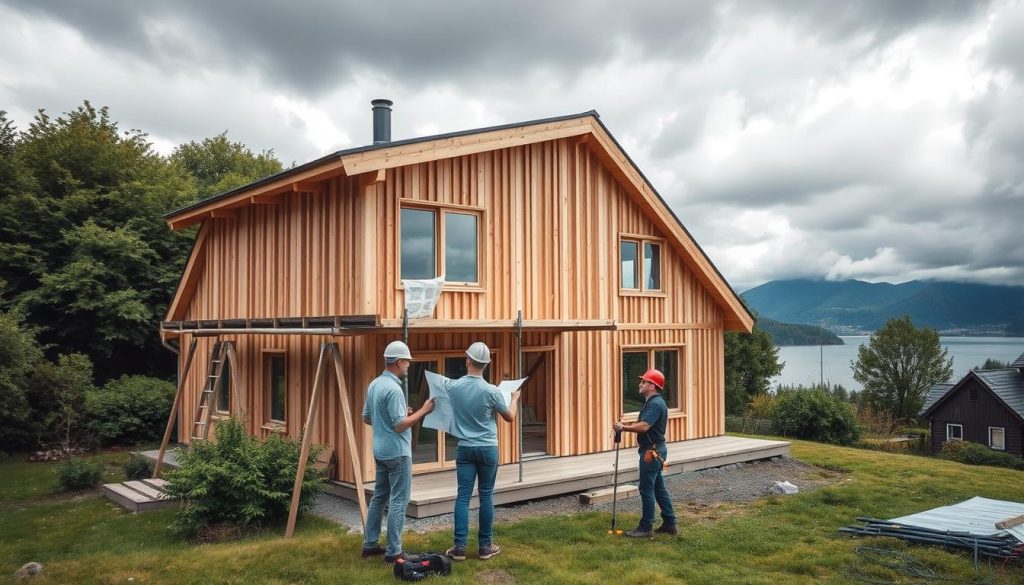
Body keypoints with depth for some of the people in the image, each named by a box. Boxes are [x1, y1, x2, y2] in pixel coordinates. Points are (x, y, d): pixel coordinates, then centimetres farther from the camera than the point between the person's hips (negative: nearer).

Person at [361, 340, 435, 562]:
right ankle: (394, 551, 1)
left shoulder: (374, 385, 8)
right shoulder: (393, 389, -21)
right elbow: (400, 425, -22)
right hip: (397, 452, -9)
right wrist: (422, 411, -14)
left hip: (380, 450, 9)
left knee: (379, 497, 16)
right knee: (398, 501, -3)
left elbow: (366, 418, 16)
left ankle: (370, 544, 22)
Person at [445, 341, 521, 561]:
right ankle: (485, 546, 13)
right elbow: (510, 417, 2)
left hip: (465, 448, 2)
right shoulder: (491, 391, -13)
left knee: (463, 496, 3)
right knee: (486, 496, 6)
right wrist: (515, 398, 21)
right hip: (488, 449, -2)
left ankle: (460, 546, 1)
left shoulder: (453, 387, -5)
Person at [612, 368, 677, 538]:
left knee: (647, 489, -4)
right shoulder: (653, 402, 15)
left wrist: (623, 427, -21)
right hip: (654, 451, 11)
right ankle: (670, 523, 21)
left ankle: (645, 528, 2)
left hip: (651, 452, -11)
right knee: (658, 487, 15)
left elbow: (644, 426, -30)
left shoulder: (655, 404, -19)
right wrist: (626, 425, 5)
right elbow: (643, 424, 18)